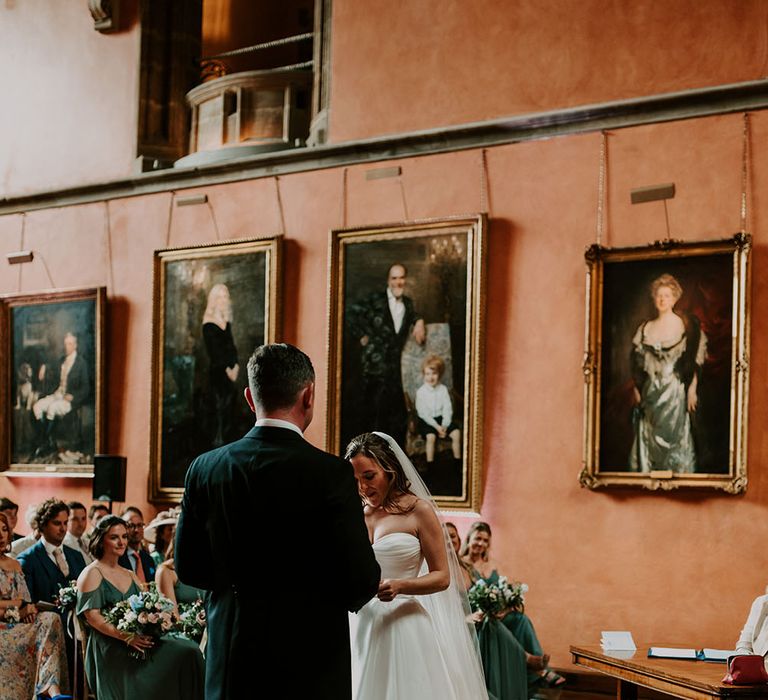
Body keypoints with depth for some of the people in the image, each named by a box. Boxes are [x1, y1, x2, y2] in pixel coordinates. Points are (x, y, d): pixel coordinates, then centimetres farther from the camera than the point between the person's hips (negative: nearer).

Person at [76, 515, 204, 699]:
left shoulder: (130, 575, 23)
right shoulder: (92, 574, 1)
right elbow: (92, 615, -10)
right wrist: (126, 637, -20)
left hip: (140, 641, 6)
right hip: (109, 648, -6)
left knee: (189, 651, -17)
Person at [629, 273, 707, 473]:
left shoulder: (686, 325, -1)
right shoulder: (645, 328, 10)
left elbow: (695, 361, -3)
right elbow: (637, 362, 12)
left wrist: (692, 389, -9)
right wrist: (636, 389, 4)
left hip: (675, 391, -4)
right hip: (650, 392, 4)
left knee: (674, 439, -5)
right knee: (648, 440, 3)